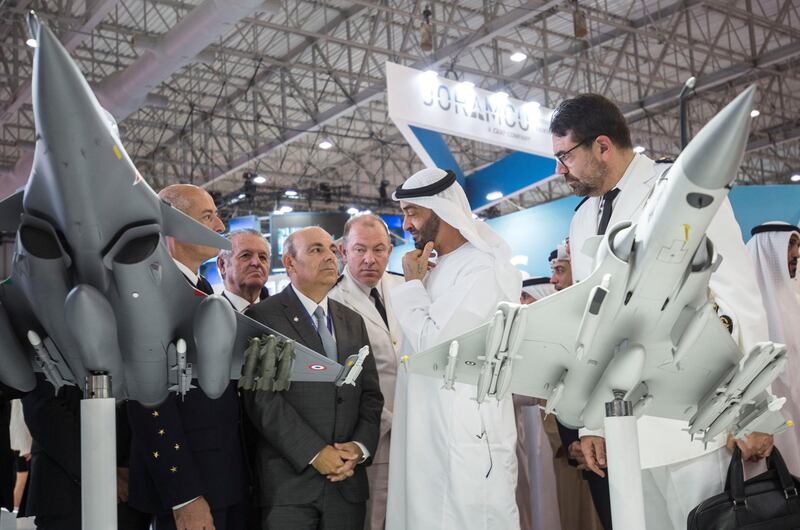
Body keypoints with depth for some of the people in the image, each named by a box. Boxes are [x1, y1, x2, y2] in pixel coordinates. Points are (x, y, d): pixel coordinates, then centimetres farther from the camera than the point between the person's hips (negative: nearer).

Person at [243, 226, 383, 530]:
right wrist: (314, 453, -14)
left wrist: (360, 447, -4)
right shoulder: (262, 317, -2)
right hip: (289, 480, -4)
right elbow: (262, 396, -11)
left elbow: (371, 393, 13)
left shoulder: (353, 321, 16)